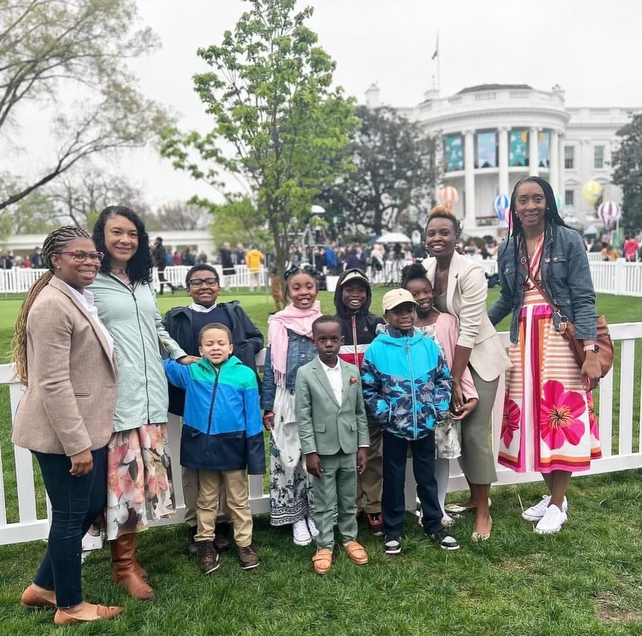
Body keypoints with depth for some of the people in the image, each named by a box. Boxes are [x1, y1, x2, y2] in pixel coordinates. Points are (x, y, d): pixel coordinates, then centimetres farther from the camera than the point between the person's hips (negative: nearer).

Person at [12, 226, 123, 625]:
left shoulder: (80, 300, 12)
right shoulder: (52, 305, -18)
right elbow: (53, 384, -23)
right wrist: (77, 445, -22)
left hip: (86, 427, 10)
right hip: (64, 434, -10)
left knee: (92, 506, 19)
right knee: (70, 515, 6)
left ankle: (43, 587, 35)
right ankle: (71, 606, 25)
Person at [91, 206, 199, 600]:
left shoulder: (143, 282, 16)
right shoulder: (90, 283, -6)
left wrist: (181, 355, 24)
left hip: (151, 394, 7)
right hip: (117, 397, -7)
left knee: (145, 474, 11)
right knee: (122, 477, 0)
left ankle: (130, 551, 26)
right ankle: (124, 565, 16)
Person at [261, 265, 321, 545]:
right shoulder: (278, 324, 0)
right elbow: (270, 367, 4)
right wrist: (267, 406, 1)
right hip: (288, 403, 0)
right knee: (287, 460, 5)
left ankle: (316, 514, 23)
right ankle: (296, 517, 20)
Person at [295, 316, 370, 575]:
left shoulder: (353, 371, 2)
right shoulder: (305, 373, -8)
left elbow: (360, 412, 6)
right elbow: (303, 417, -9)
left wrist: (363, 446, 3)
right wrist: (310, 451, -12)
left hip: (349, 448, 3)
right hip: (322, 450, -3)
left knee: (349, 500, 17)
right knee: (324, 503, 8)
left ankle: (350, 539, 34)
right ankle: (325, 546, 22)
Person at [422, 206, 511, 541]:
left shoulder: (470, 272, -21)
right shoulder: (425, 269, -3)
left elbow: (469, 329, -23)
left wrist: (455, 381, -21)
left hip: (479, 359, -6)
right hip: (447, 358, 6)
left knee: (475, 433, -4)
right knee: (455, 429, 12)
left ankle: (484, 511, 12)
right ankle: (475, 495, 32)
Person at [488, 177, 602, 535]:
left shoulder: (569, 240, -4)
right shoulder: (508, 249, 10)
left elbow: (584, 298, -8)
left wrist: (590, 350, -15)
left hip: (562, 340, -4)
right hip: (524, 342, 5)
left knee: (562, 418, -1)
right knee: (531, 418, 7)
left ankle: (558, 505, 14)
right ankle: (553, 494, 26)